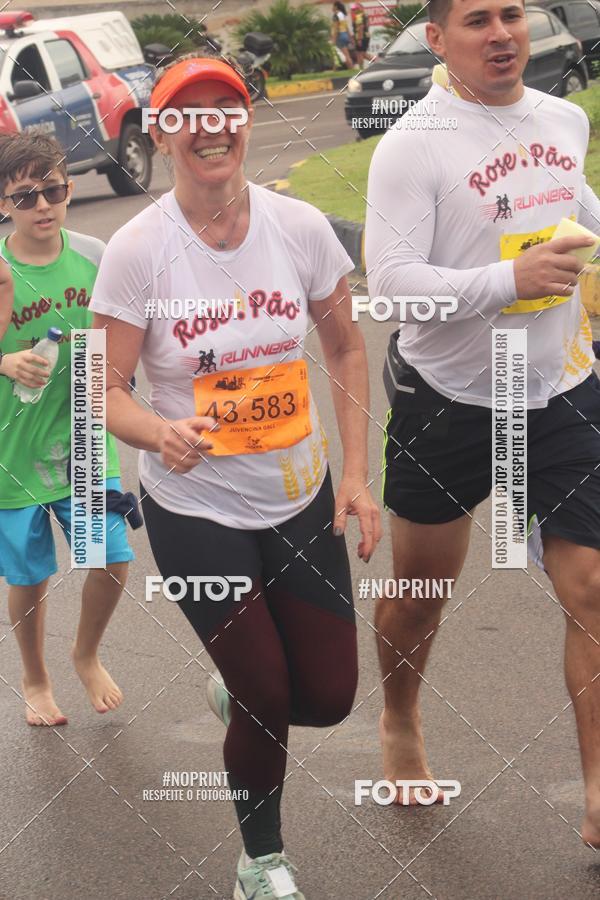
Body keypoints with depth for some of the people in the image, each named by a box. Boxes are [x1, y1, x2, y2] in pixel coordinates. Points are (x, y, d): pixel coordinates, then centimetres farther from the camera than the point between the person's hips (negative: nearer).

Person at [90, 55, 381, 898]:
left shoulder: (301, 227, -10)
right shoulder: (137, 249, -17)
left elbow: (346, 348, 4)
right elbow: (106, 390, -13)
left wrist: (356, 474, -2)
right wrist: (162, 433, -35)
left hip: (301, 499, 3)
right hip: (196, 509, -3)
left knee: (329, 695, 6)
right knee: (269, 699, 2)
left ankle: (237, 691, 44)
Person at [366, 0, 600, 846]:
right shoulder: (414, 144, -16)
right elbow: (390, 279, -23)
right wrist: (511, 279, -30)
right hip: (449, 403, -3)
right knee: (421, 586, 16)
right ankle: (400, 722, 45)